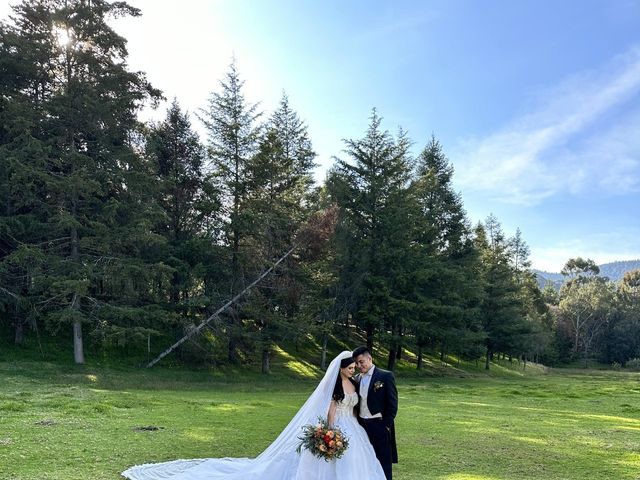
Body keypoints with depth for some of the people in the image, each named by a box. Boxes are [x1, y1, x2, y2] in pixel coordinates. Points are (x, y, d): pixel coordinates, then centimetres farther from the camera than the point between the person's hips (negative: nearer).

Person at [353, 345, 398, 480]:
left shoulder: (386, 376, -7)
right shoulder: (357, 379, 10)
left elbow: (392, 404, -7)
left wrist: (386, 426, -11)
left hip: (379, 425, -5)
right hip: (361, 425, 5)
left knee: (383, 464, 2)